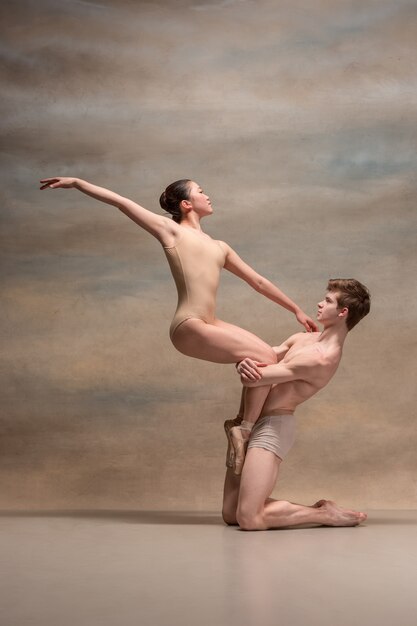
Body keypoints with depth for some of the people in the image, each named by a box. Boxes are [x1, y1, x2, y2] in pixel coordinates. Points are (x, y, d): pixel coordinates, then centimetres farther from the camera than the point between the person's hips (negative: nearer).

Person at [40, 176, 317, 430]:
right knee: (265, 358, -16)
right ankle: (246, 429, -9)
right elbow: (120, 201, 4)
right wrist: (77, 183, 1)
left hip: (212, 325, 8)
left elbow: (258, 281, 27)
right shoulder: (171, 230, 6)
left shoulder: (219, 247, 23)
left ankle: (242, 422, 12)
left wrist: (296, 309, 29)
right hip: (190, 328, -8)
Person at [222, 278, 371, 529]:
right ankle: (321, 509, 16)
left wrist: (246, 367, 4)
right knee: (231, 514, 9)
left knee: (249, 519, -20)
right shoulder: (302, 339, 13)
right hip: (250, 422, 10)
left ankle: (325, 513, -2)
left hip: (272, 425, -10)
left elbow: (252, 378, -19)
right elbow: (254, 363, 9)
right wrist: (244, 363, -15)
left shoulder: (322, 359, -18)